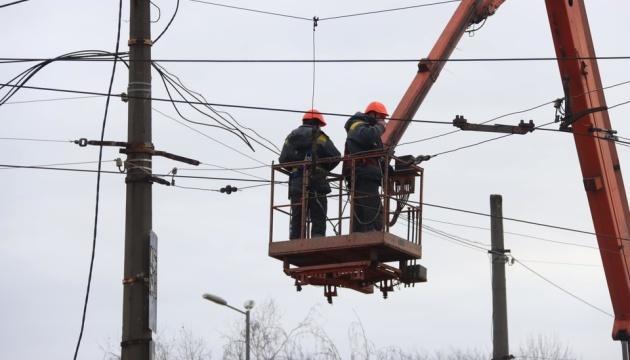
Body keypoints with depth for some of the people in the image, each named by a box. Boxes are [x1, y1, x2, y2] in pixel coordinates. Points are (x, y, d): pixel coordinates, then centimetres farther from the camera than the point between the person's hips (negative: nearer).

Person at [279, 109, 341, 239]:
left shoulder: (291, 137, 14)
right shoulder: (319, 137, 0)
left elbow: (283, 159, 7)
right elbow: (335, 156, -7)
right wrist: (325, 169, 11)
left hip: (296, 184, 4)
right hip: (315, 184, -4)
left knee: (297, 220, 7)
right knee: (318, 220, -3)